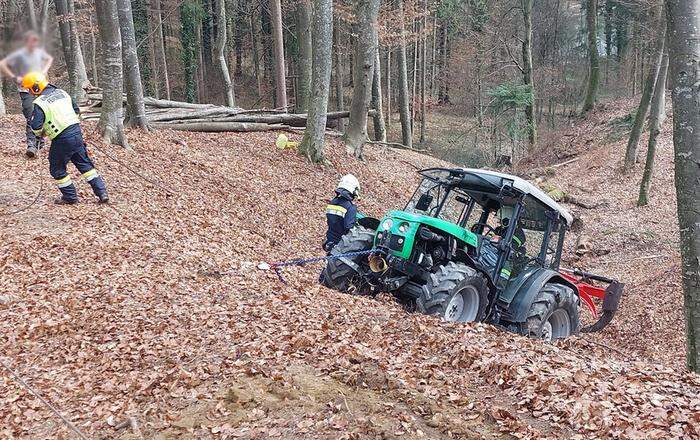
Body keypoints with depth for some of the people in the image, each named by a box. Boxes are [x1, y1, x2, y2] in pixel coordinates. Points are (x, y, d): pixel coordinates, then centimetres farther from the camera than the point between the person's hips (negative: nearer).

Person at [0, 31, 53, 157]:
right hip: (26, 90, -5)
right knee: (31, 117, -15)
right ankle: (31, 145, -14)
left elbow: (50, 58, 27)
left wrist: (45, 70, 11)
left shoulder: (39, 52, 5)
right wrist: (15, 78, -16)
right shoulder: (19, 54, -11)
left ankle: (39, 141, 25)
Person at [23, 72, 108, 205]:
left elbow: (36, 126, -15)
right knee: (85, 164, 15)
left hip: (62, 139, -6)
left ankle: (70, 197, 19)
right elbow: (76, 111, 18)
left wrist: (40, 133, 7)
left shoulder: (39, 103, -11)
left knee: (58, 169, 13)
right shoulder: (62, 93, 10)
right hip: (77, 132, 6)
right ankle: (102, 192, 10)